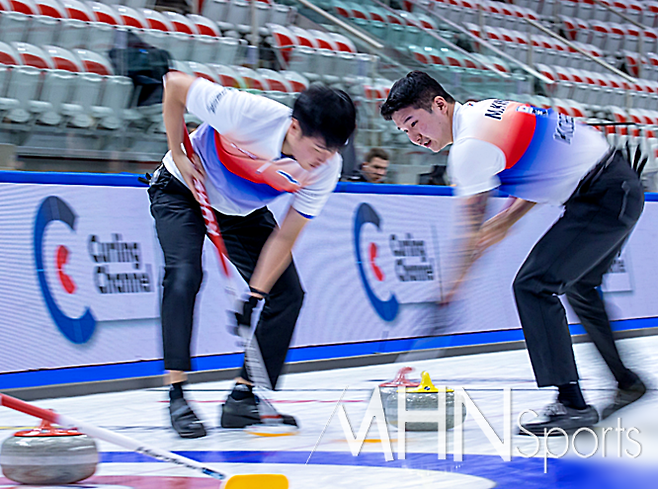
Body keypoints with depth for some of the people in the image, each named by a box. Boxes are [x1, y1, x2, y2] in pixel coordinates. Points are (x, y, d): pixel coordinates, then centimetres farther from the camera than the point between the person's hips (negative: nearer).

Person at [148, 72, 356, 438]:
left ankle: (244, 397, 2)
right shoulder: (247, 112, -39)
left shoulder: (326, 168, -26)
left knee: (288, 293, -5)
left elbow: (285, 236, -19)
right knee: (185, 275, -26)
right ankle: (177, 396, -20)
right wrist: (178, 156, -21)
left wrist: (255, 296, -26)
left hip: (244, 211, 5)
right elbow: (175, 84, -25)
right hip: (183, 189, -5)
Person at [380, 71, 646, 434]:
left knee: (533, 284, -15)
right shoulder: (484, 112, 12)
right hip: (621, 185, 11)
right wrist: (507, 220, 7)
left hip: (604, 197, -11)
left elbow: (471, 232, -14)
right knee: (579, 287, 27)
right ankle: (627, 383, 39)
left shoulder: (471, 146, -18)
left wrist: (450, 292, -7)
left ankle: (572, 404, -16)